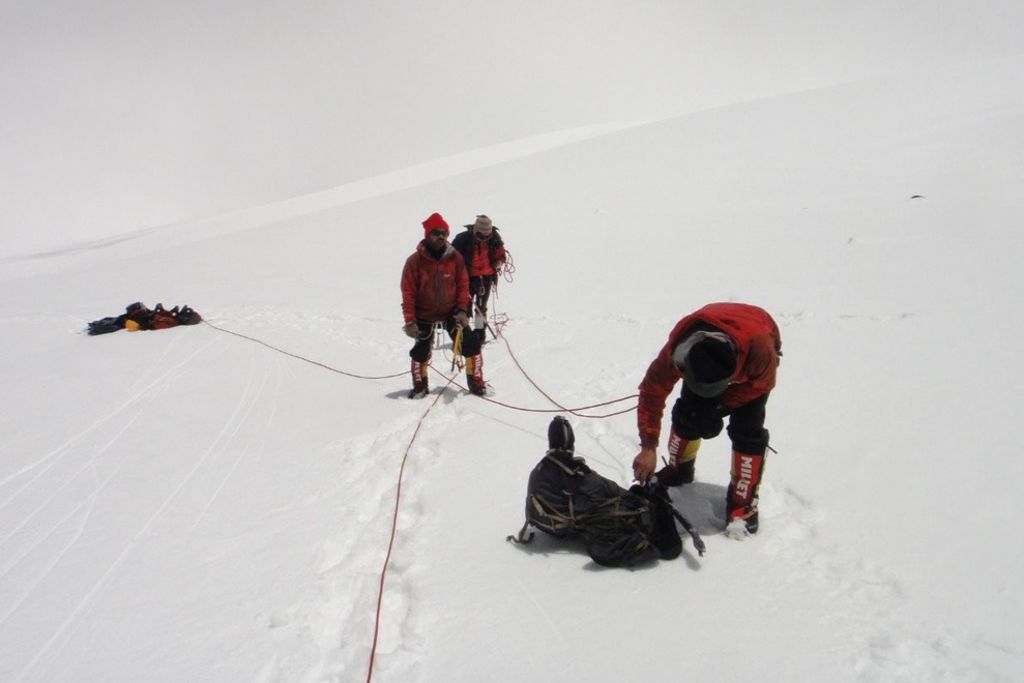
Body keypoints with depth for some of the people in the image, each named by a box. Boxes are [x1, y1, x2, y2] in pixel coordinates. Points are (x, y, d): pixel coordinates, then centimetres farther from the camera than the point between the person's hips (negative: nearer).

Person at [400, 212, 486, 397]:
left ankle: (476, 382, 9)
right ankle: (420, 385, 28)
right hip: (424, 315, -1)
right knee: (421, 351, 5)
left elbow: (463, 285, -2)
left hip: (451, 312, 1)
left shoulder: (455, 257, -8)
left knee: (471, 345, -7)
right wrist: (410, 321, -16)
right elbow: (408, 292, -13)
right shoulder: (415, 261, -14)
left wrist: (462, 310, -13)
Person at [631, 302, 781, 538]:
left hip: (751, 360, -2)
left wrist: (720, 404, -32)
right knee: (686, 413, -3)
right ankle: (678, 469, 26)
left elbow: (762, 384, -25)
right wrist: (648, 446, -27)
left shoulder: (758, 345, -47)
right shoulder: (676, 350, -39)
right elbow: (653, 391, -26)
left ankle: (743, 500, 1)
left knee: (747, 429, -15)